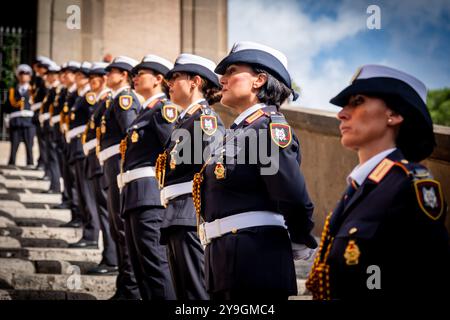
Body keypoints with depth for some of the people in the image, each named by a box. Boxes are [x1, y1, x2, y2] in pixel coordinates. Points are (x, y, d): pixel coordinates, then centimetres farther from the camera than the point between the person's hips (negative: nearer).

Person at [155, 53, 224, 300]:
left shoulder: (205, 117, -9)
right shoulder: (184, 120, 21)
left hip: (191, 215, -10)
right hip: (177, 218, 10)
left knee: (195, 292, -9)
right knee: (182, 291, 13)